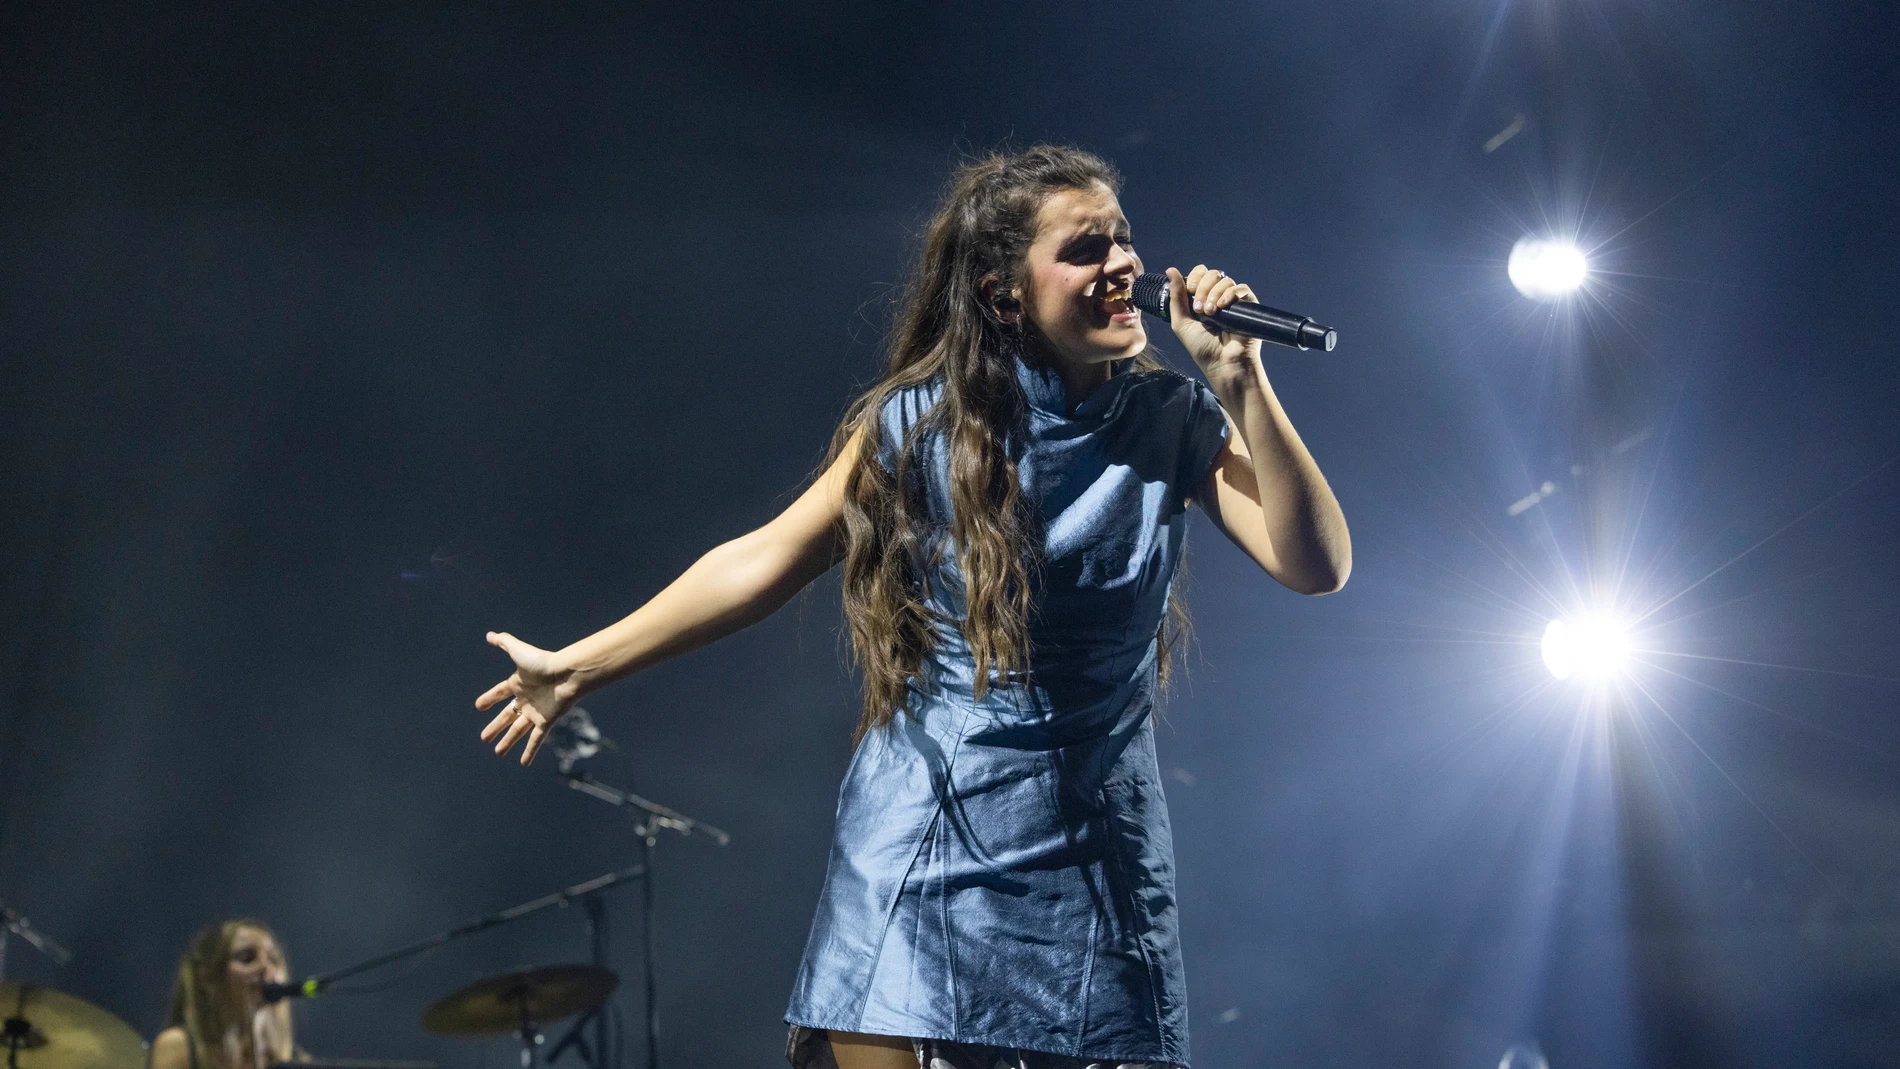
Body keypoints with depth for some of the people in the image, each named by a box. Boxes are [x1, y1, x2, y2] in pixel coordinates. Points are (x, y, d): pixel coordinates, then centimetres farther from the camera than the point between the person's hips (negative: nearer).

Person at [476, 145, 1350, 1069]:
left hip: (1095, 866, 2)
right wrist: (578, 666, 5)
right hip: (921, 856, -1)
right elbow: (765, 559, 2)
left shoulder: (1173, 423, 0)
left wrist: (1241, 380, -18)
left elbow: (1316, 566, -9)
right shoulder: (923, 421, -4)